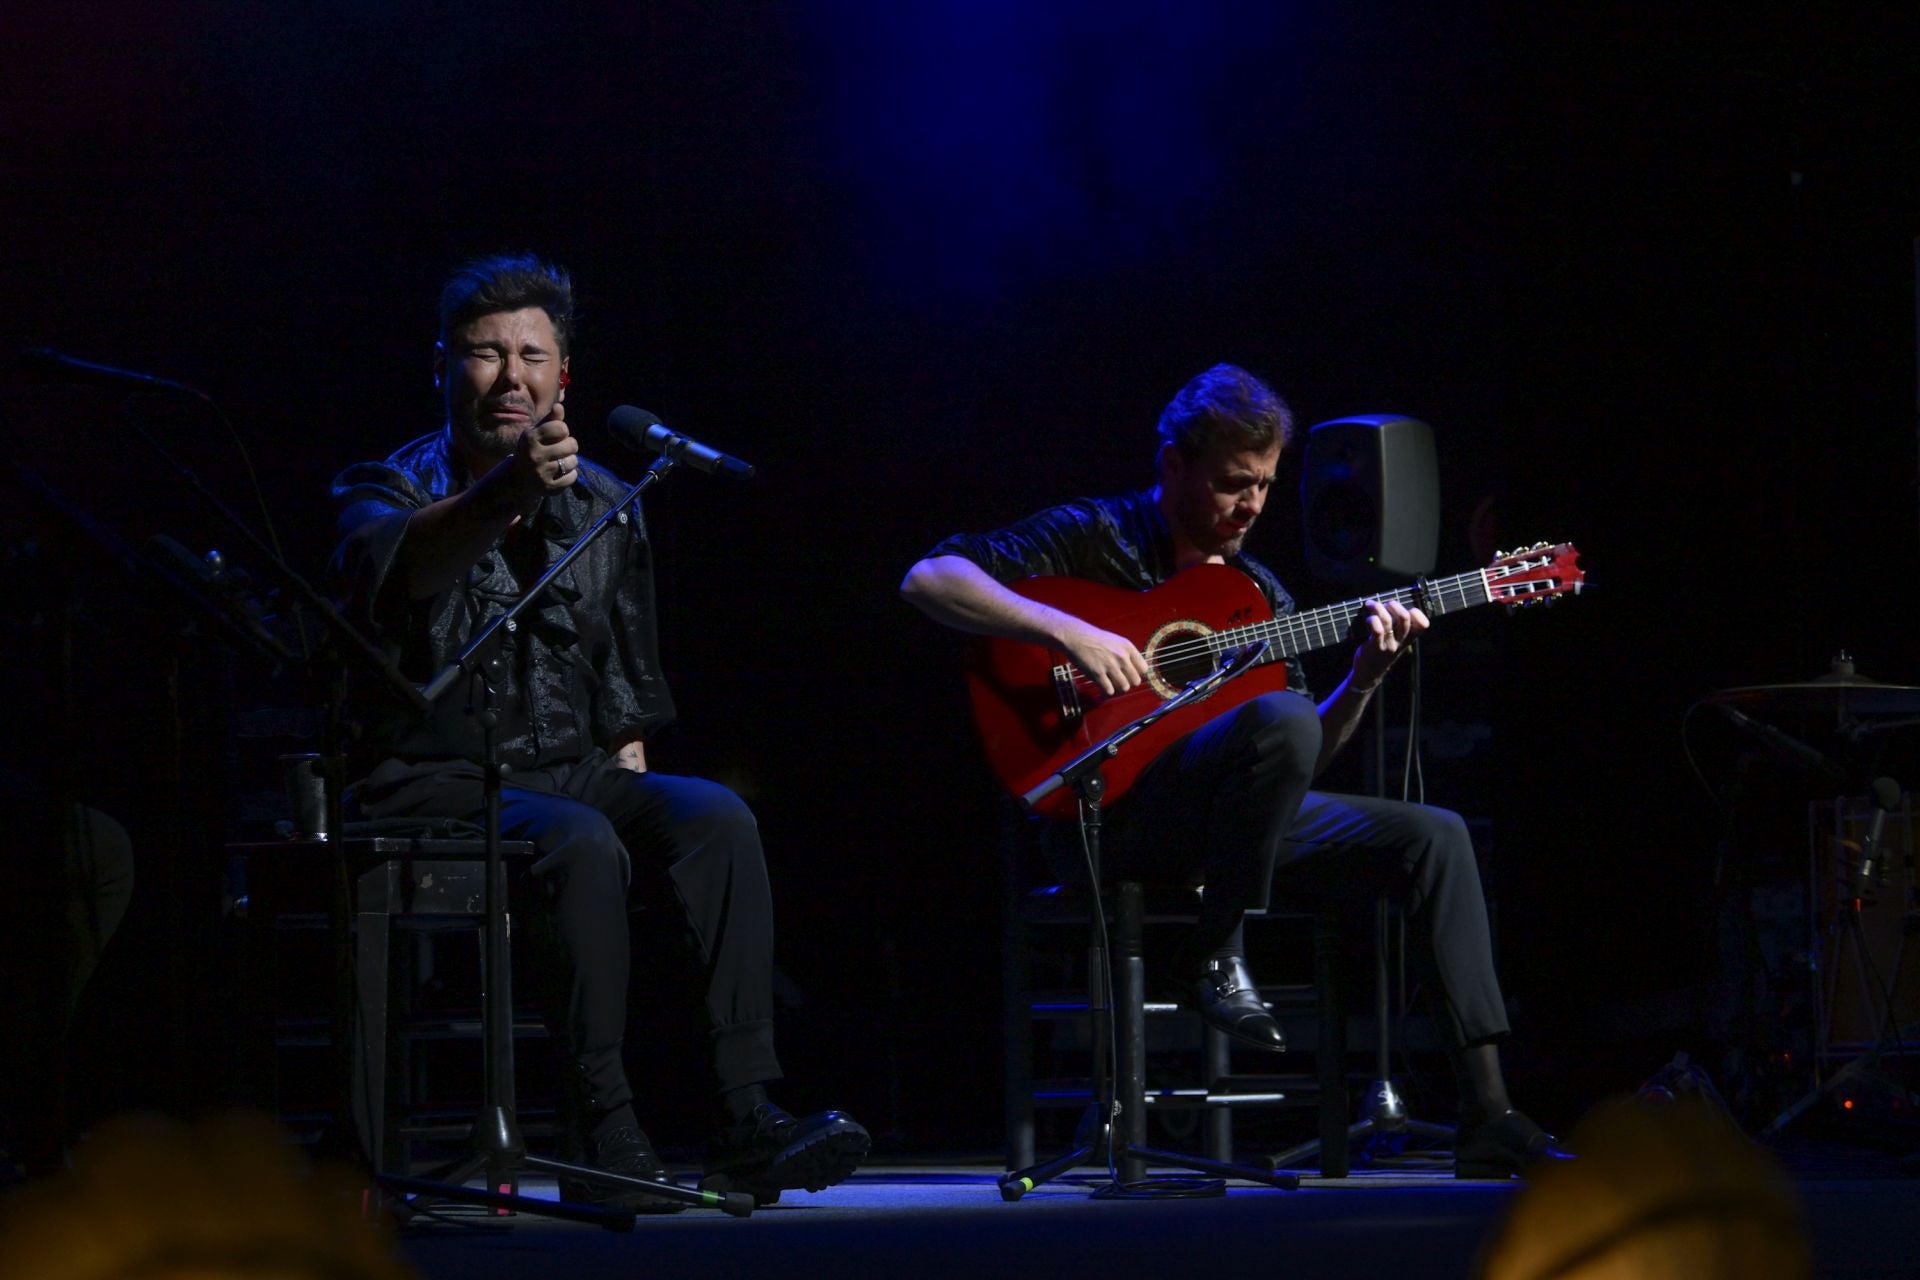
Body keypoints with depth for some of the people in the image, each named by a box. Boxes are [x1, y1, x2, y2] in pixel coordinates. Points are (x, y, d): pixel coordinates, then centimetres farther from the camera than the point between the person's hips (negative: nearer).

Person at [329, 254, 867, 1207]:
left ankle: (746, 1115, -31)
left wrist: (636, 797, 4)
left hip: (576, 776, 5)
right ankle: (608, 1132, -33)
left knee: (716, 817, -25)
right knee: (584, 843, -35)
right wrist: (507, 494, -49)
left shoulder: (602, 507, 13)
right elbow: (405, 564, -30)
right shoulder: (391, 489, -3)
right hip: (440, 786, -5)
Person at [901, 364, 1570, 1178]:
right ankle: (1211, 954, -15)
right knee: (1279, 717, -34)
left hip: (1231, 815, 7)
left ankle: (1486, 1117, -9)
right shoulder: (1096, 538, -1)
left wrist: (1364, 678, -2)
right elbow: (928, 580, -13)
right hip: (1114, 811, -7)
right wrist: (1066, 631, -23)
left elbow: (1308, 755, 17)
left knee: (1433, 836, -5)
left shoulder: (1256, 590, 19)